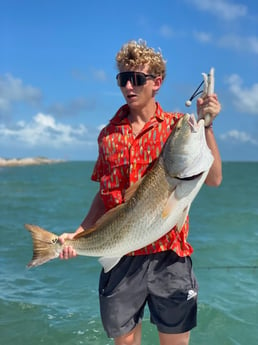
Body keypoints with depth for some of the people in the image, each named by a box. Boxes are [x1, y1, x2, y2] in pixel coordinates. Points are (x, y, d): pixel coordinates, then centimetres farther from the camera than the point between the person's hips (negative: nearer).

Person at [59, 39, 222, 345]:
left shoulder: (176, 126, 0)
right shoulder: (109, 134, 8)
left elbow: (213, 179, -9)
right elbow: (105, 195, 12)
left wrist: (205, 125, -17)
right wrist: (78, 234, 1)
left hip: (169, 255, -2)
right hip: (120, 256, 2)